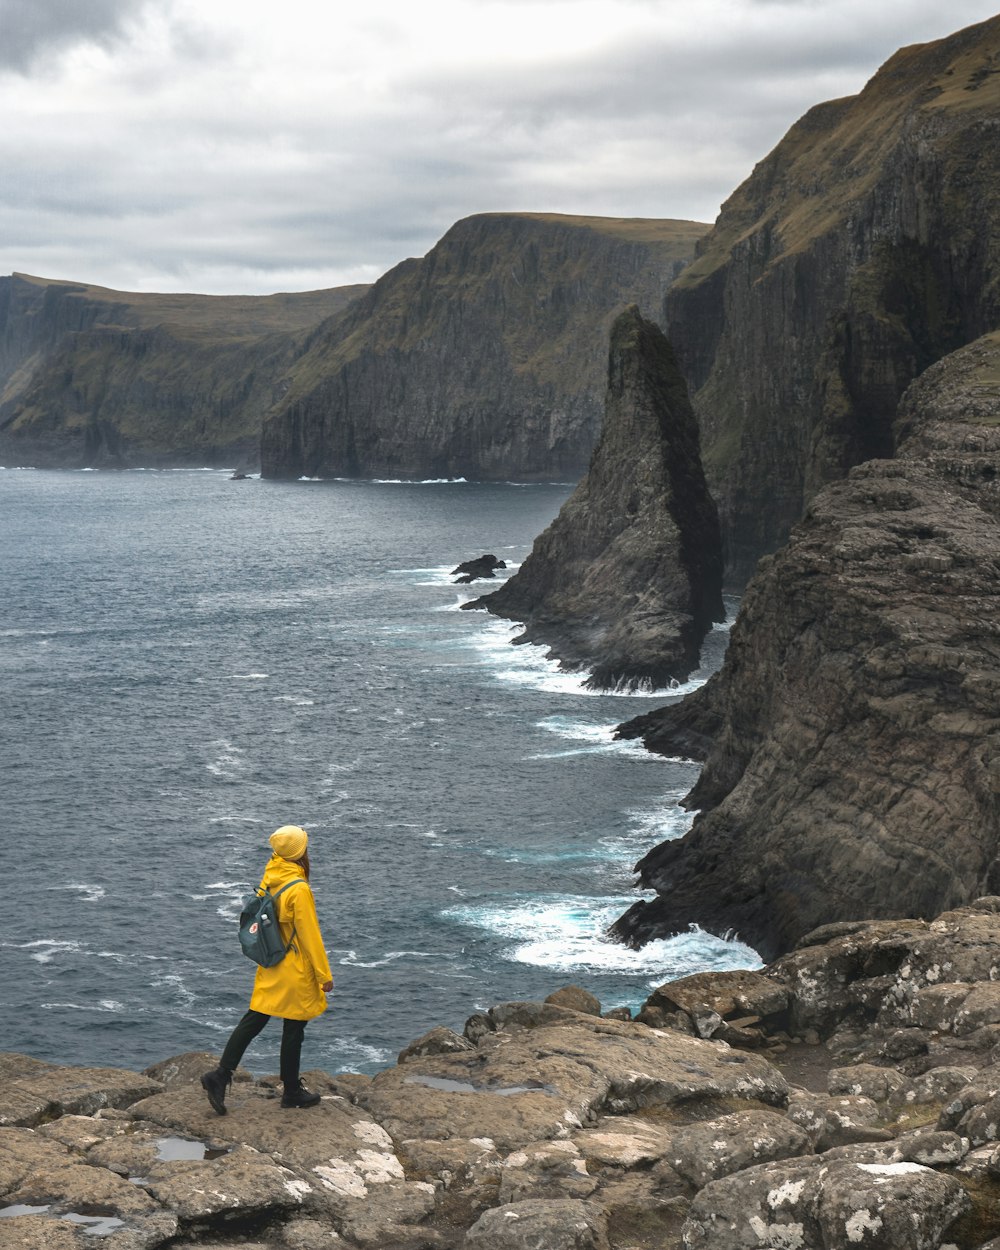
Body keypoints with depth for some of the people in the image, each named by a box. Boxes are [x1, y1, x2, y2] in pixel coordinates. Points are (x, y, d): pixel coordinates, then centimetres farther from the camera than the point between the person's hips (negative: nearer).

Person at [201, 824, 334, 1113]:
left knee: (253, 1021, 10)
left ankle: (220, 1075, 2)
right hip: (295, 971, -7)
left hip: (270, 968, 7)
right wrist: (324, 974, -11)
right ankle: (292, 1092, 18)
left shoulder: (268, 880, 2)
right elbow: (310, 935, -18)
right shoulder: (299, 889, -21)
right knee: (293, 1029, 6)